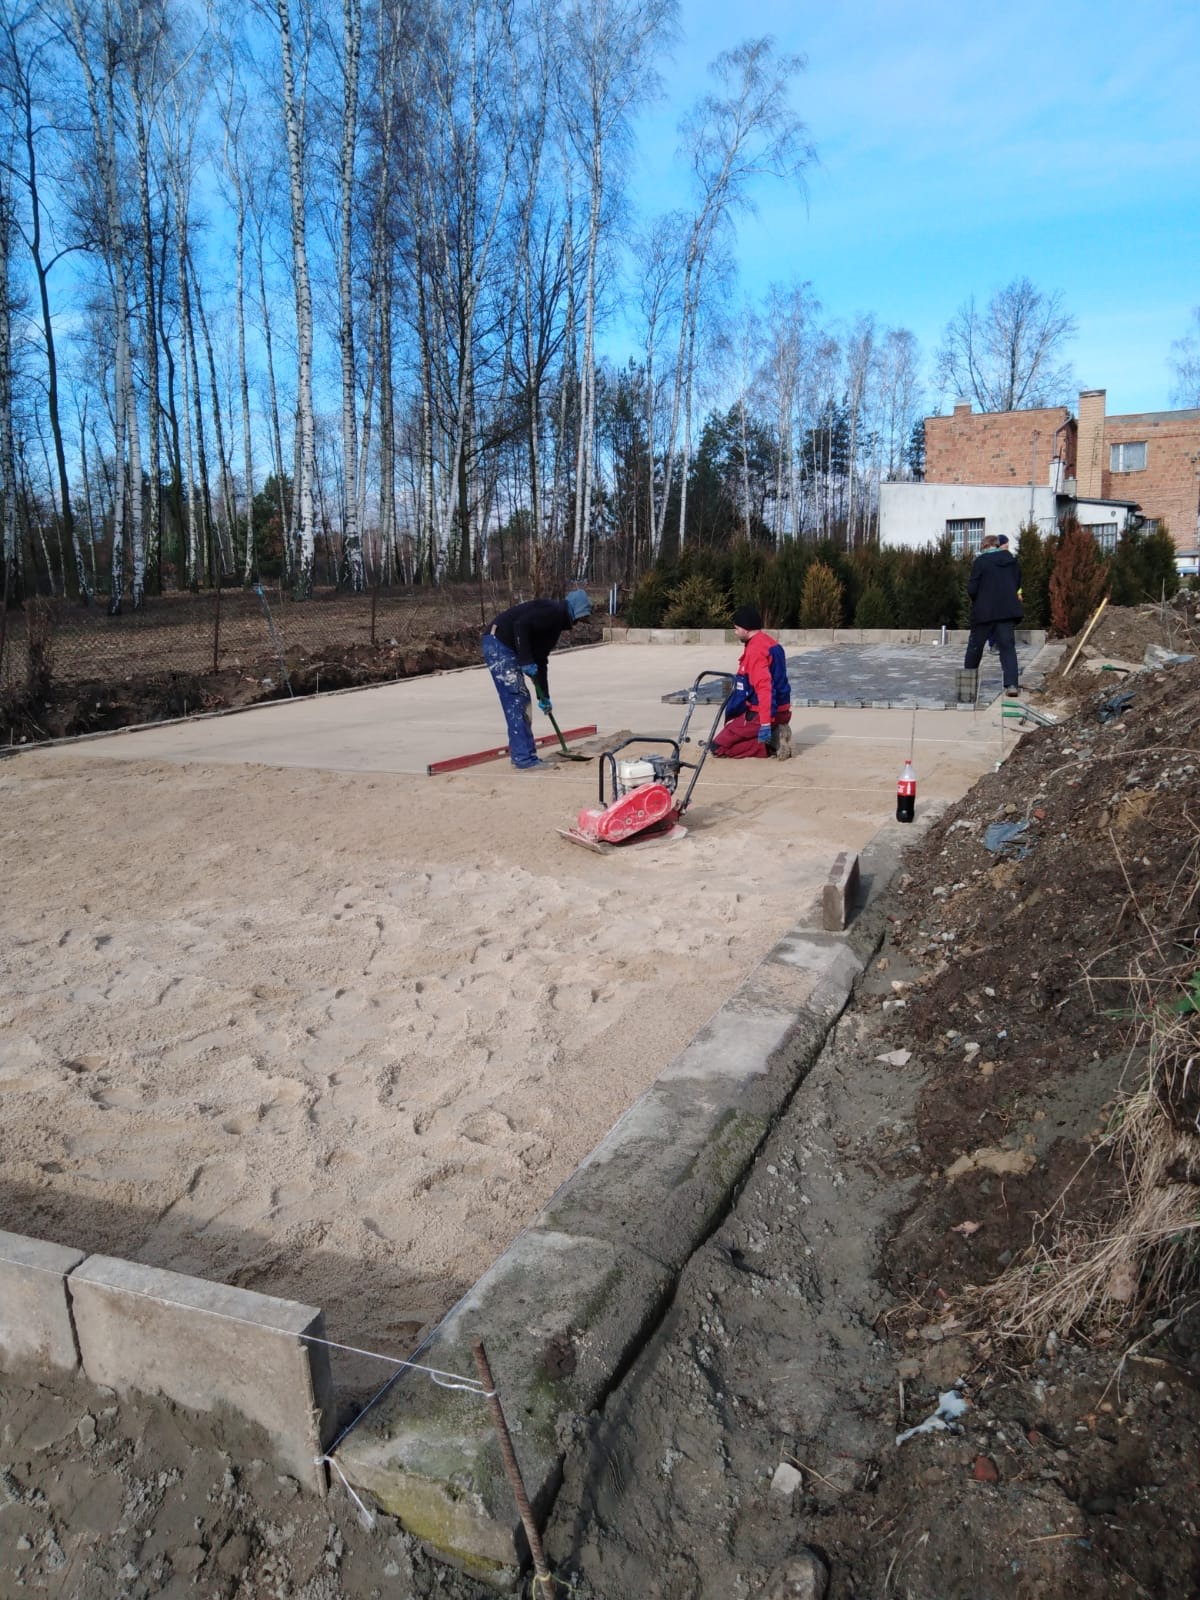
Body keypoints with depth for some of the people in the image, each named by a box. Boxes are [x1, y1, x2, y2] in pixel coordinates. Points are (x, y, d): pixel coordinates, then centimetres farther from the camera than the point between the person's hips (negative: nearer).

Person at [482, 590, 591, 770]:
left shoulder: (555, 624, 20)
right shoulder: (551, 611, -10)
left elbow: (541, 660, 23)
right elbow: (521, 625, -24)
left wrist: (544, 697, 23)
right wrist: (526, 661, -23)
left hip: (507, 648, 10)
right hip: (497, 643, -10)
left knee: (522, 701, 12)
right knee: (516, 702, -10)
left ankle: (521, 754, 19)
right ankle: (524, 759, -8)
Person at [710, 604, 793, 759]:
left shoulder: (755, 649, -20)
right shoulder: (769, 643, 10)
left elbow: (764, 688, -29)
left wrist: (765, 724, -34)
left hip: (758, 715, -10)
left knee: (718, 747, -4)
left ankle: (770, 742, -12)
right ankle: (774, 738, 6)